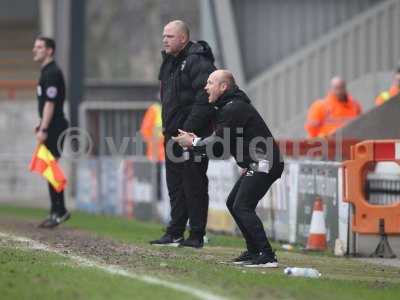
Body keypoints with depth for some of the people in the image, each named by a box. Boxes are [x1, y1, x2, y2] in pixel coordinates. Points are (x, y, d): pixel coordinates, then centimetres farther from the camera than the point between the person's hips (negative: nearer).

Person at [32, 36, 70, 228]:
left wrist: (44, 129, -23)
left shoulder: (52, 73, -14)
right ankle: (57, 212, 15)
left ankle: (59, 212, -7)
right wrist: (41, 126, 22)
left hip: (54, 128, -10)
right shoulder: (46, 72, 17)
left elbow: (50, 103, -20)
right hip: (51, 128, 10)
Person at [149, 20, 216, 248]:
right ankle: (175, 233, 21)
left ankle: (197, 236, 1)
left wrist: (189, 128, -24)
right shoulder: (170, 62, 16)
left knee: (194, 185, -4)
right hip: (174, 134, 10)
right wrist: (169, 129, 15)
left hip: (193, 135, -10)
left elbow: (205, 97, -22)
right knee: (175, 186, 14)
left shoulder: (197, 62, -14)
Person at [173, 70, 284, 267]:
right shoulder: (228, 107, 18)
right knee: (233, 203, 15)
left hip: (264, 164, -11)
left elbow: (219, 147, -17)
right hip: (255, 165, 11)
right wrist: (197, 140, 6)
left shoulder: (233, 109, -16)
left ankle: (267, 256, -21)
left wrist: (193, 143, -4)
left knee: (242, 207, -16)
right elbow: (220, 140, 19)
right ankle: (254, 251, 18)